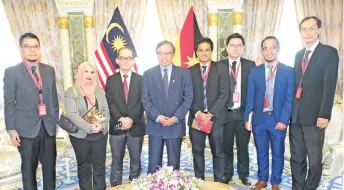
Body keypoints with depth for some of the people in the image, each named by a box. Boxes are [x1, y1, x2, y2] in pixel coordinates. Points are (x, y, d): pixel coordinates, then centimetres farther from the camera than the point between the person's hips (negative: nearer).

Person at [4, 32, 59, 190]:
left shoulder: (49, 70, 8)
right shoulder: (12, 72, -3)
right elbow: (9, 103, -4)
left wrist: (56, 122, 11)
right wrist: (11, 129, -7)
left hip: (48, 127, 3)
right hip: (26, 128, -3)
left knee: (50, 166, 11)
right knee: (29, 167, 9)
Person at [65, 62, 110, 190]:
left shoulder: (99, 90, 8)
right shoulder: (71, 91, -5)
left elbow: (106, 110, 4)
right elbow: (72, 114, -15)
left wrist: (101, 125, -15)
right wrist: (90, 127, -23)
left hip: (100, 134, 3)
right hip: (81, 135, -3)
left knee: (99, 165, 10)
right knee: (84, 166, 10)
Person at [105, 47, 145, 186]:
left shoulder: (140, 79, 2)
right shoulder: (111, 80, 4)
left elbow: (142, 103, -4)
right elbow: (110, 103, -3)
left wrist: (131, 119, -16)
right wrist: (121, 119, -17)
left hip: (136, 126, 0)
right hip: (117, 126, 0)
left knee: (136, 161, 12)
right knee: (116, 161, 10)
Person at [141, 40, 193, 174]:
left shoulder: (184, 73, 3)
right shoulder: (148, 74, 5)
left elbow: (188, 98, 0)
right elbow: (145, 100, 1)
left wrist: (176, 117, -11)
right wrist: (157, 117, -12)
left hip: (176, 125, 0)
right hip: (155, 125, 0)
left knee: (174, 164, 8)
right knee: (154, 164, 5)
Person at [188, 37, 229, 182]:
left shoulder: (221, 69, 3)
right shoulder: (190, 71, 7)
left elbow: (224, 94, -5)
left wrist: (210, 113, -13)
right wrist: (198, 113, -12)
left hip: (216, 117, -1)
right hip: (196, 117, 1)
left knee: (218, 152, 6)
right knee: (197, 152, 9)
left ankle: (219, 182, 19)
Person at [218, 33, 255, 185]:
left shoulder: (250, 65, 4)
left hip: (243, 113, 1)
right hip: (225, 113, 0)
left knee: (243, 147, 11)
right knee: (226, 147, 9)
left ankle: (244, 175, 27)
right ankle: (227, 174, 25)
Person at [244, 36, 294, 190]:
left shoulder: (288, 71, -1)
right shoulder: (254, 71, 5)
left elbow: (289, 98, -5)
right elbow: (250, 97, 3)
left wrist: (284, 120, -12)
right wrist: (247, 118, -3)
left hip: (278, 119, -1)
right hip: (259, 119, 2)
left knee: (277, 153, 10)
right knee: (261, 152, 13)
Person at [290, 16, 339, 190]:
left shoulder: (329, 52, -3)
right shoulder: (299, 55, 16)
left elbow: (329, 85, -11)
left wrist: (324, 114, -18)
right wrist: (290, 109, 9)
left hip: (314, 115, -6)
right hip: (296, 115, 6)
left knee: (314, 159, 3)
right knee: (296, 157, 13)